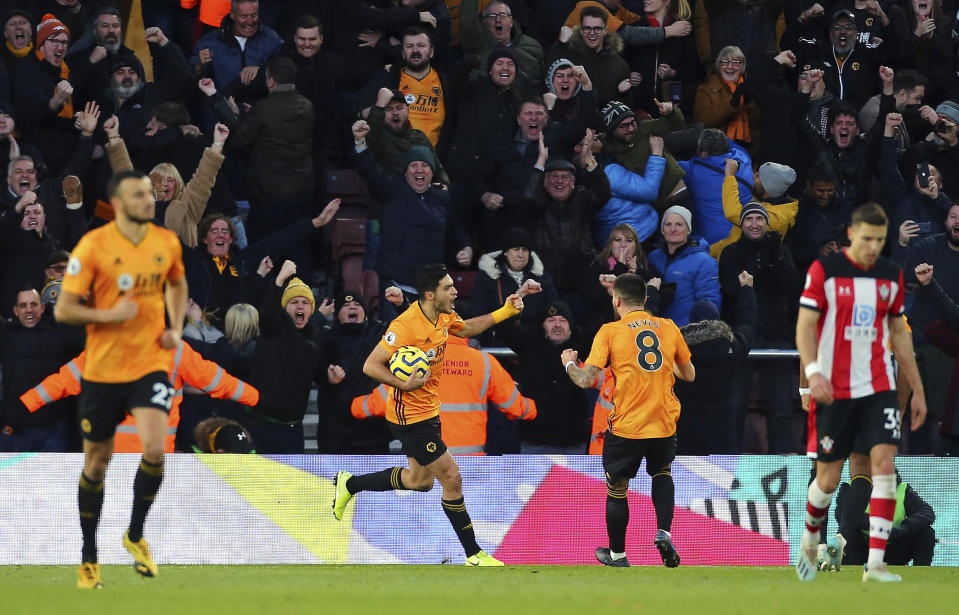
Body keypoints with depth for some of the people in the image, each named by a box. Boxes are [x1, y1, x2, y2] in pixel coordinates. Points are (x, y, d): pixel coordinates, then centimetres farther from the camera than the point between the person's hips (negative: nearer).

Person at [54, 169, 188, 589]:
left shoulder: (167, 243, 1)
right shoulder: (93, 246, -11)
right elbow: (64, 309, -9)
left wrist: (176, 328, 7)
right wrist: (111, 315, -22)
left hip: (151, 364, 2)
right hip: (103, 369, -2)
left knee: (155, 449, -19)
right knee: (96, 462, 7)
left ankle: (135, 535, 5)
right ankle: (89, 559, 22)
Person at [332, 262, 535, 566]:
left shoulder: (444, 317, 0)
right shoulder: (406, 325, -26)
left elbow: (466, 328, 24)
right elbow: (370, 366, -22)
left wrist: (504, 312, 14)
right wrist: (405, 385, -33)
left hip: (428, 411, 10)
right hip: (410, 416, -10)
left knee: (420, 480, 21)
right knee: (452, 478, -7)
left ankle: (349, 484, 35)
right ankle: (474, 555, 3)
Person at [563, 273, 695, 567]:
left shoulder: (610, 332, -7)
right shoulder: (669, 328, 3)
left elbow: (585, 380, -11)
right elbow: (689, 374, 12)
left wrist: (569, 363, 10)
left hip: (625, 428, -3)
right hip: (665, 424, 3)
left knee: (617, 488, 15)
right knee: (662, 473, 28)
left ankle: (617, 555, 26)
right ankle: (664, 533, 7)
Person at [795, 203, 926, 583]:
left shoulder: (891, 276, 8)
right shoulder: (824, 270, -5)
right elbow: (805, 326, -8)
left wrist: (917, 390, 16)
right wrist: (812, 371, -25)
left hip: (878, 388, 3)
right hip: (833, 390, -3)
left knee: (884, 465, -13)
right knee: (829, 478, 2)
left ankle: (875, 564, -14)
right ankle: (810, 538, 33)